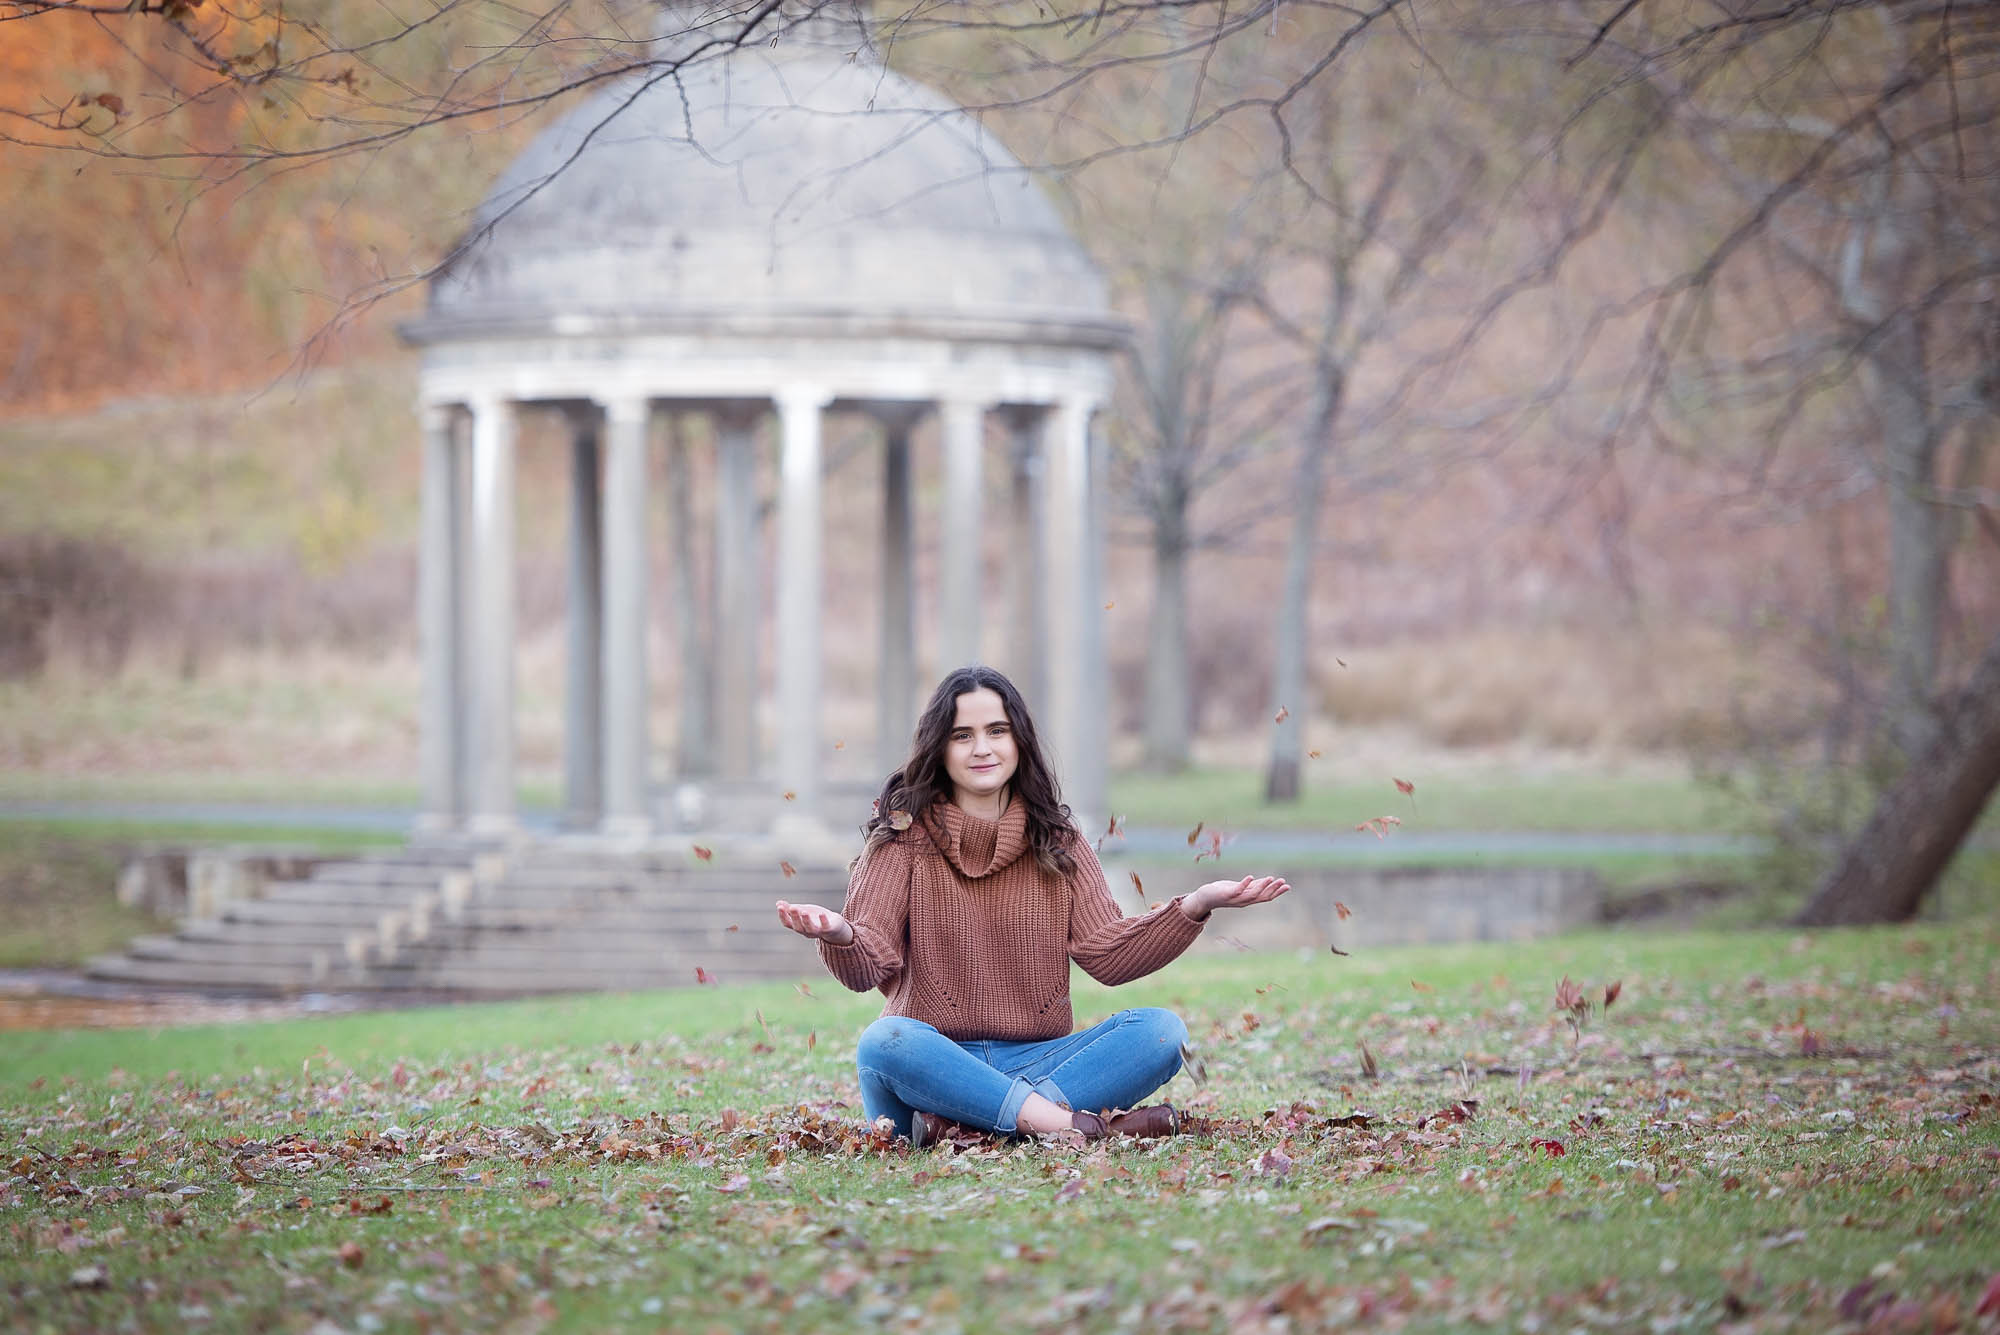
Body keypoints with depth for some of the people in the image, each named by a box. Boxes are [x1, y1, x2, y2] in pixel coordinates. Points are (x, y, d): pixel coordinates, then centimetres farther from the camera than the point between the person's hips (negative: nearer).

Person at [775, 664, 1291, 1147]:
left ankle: (959, 1124, -32)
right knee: (884, 1042, -36)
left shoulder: (1056, 842, 12)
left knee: (1160, 1031, -21)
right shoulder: (905, 836, 3)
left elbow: (1106, 954, 1)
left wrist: (1194, 907, -14)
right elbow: (870, 965, -7)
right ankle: (1085, 1125, -37)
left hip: (1037, 1060, 3)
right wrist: (840, 937, -32)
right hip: (935, 1060, -3)